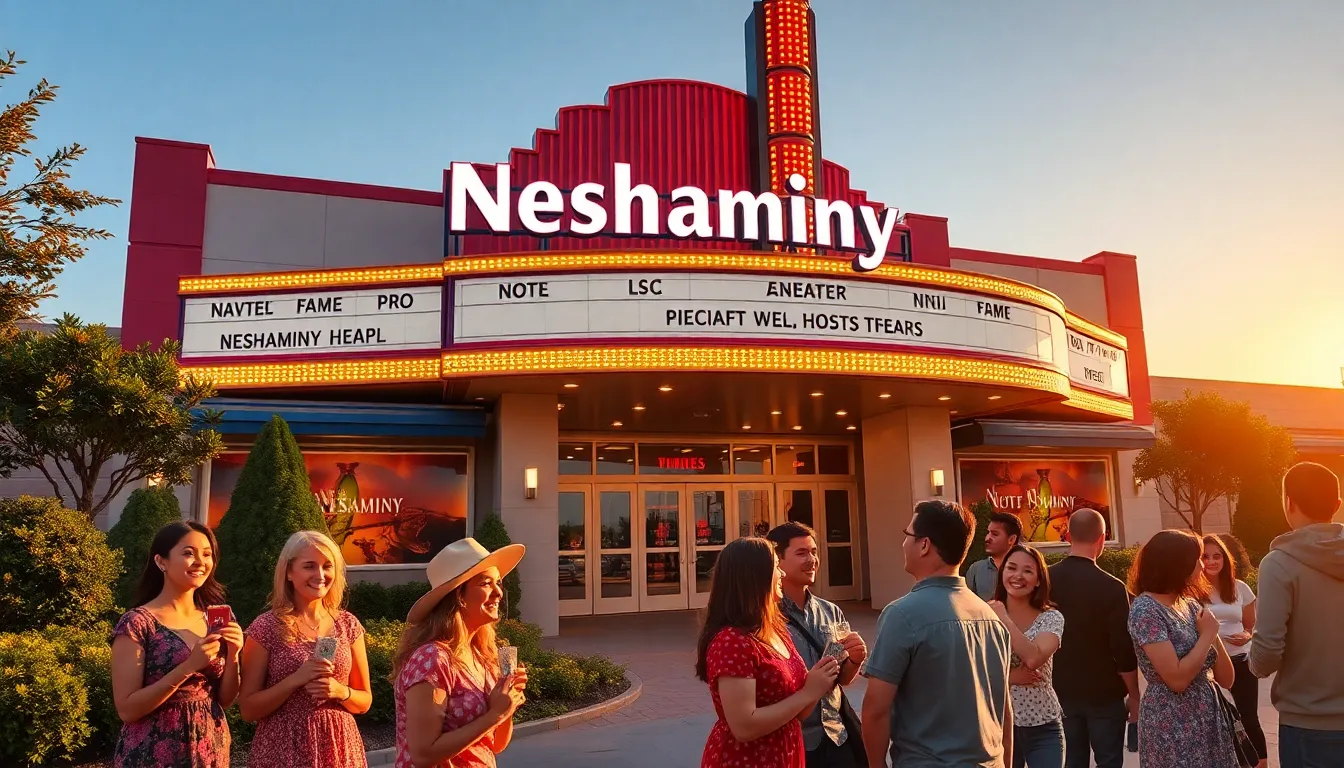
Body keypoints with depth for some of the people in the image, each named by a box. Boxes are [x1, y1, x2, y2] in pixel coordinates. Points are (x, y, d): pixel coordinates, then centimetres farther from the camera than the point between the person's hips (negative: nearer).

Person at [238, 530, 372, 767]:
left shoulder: (348, 624, 0)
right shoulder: (266, 627, -8)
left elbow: (364, 701, 6)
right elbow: (248, 709, -7)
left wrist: (340, 691, -14)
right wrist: (295, 679, -20)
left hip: (339, 748, 3)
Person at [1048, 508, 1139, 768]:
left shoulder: (1046, 580, -5)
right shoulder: (1111, 587, -17)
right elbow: (1124, 649, -14)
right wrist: (1134, 696, -1)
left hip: (1062, 691, 4)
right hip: (1104, 693, -4)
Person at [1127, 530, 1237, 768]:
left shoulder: (1191, 604, 6)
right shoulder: (1145, 609, -17)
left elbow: (1226, 679, 7)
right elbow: (1177, 679, -23)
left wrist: (1213, 634, -8)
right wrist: (1207, 635, -13)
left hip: (1208, 717, 7)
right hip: (1172, 726, -7)